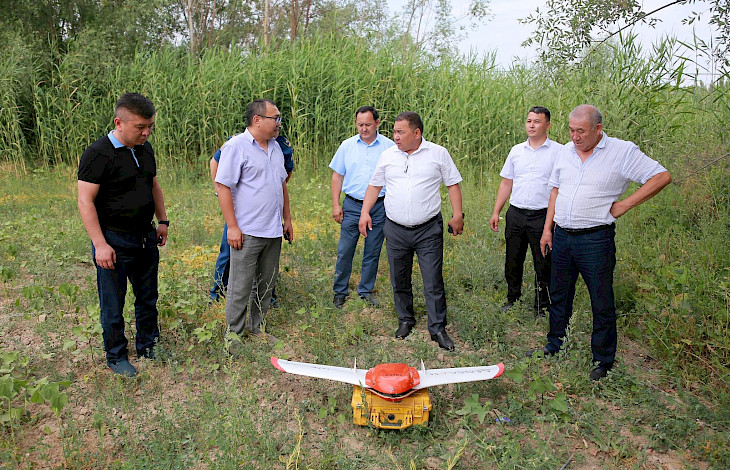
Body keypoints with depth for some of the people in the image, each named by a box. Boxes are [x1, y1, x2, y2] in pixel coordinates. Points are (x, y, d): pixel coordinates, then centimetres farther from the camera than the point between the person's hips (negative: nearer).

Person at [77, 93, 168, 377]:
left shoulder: (145, 149, 7)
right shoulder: (98, 154, -15)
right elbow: (85, 201, -17)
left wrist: (162, 221, 16)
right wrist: (100, 244, -19)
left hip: (146, 237, 7)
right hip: (114, 240, -7)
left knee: (148, 297, 17)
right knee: (113, 305, 7)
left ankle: (147, 346, 34)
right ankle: (116, 357, 24)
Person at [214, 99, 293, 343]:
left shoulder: (275, 147, 13)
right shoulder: (236, 146, -10)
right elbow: (223, 187, -13)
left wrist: (287, 219, 19)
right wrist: (232, 227, -17)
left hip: (274, 231, 8)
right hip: (247, 232, -7)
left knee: (266, 284, 14)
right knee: (241, 287, 1)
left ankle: (256, 328, 28)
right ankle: (235, 335, 14)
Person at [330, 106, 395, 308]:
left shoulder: (389, 146, 1)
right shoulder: (347, 146, 5)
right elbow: (337, 176, 8)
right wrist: (336, 205, 1)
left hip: (379, 207, 0)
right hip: (352, 205, 1)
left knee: (373, 252, 9)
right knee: (345, 251, 1)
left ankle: (366, 291, 24)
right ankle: (340, 292, 16)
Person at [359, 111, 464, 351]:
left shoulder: (438, 154, 0)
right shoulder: (388, 155, 7)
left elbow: (453, 184, 4)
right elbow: (375, 185, 13)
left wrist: (457, 214, -4)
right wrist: (365, 212, 3)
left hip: (428, 230, -3)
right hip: (395, 230, 3)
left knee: (433, 281, -3)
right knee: (399, 280, 12)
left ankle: (438, 328, 8)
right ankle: (405, 320, 30)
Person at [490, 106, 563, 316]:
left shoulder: (559, 152, -3)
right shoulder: (516, 151, 10)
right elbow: (506, 183, 14)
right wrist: (496, 212, 10)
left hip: (542, 217, -4)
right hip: (515, 214, 4)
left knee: (543, 265, 5)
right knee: (512, 261, 13)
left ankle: (541, 307, 20)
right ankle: (512, 299, 32)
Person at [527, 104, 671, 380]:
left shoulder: (622, 151, -9)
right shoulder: (566, 152, 8)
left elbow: (661, 177, -8)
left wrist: (624, 205, -11)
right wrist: (548, 229, 11)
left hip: (596, 239, -5)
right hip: (562, 236, 6)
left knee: (602, 304, 5)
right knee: (558, 296, 16)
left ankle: (603, 361, 19)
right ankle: (554, 346, 33)